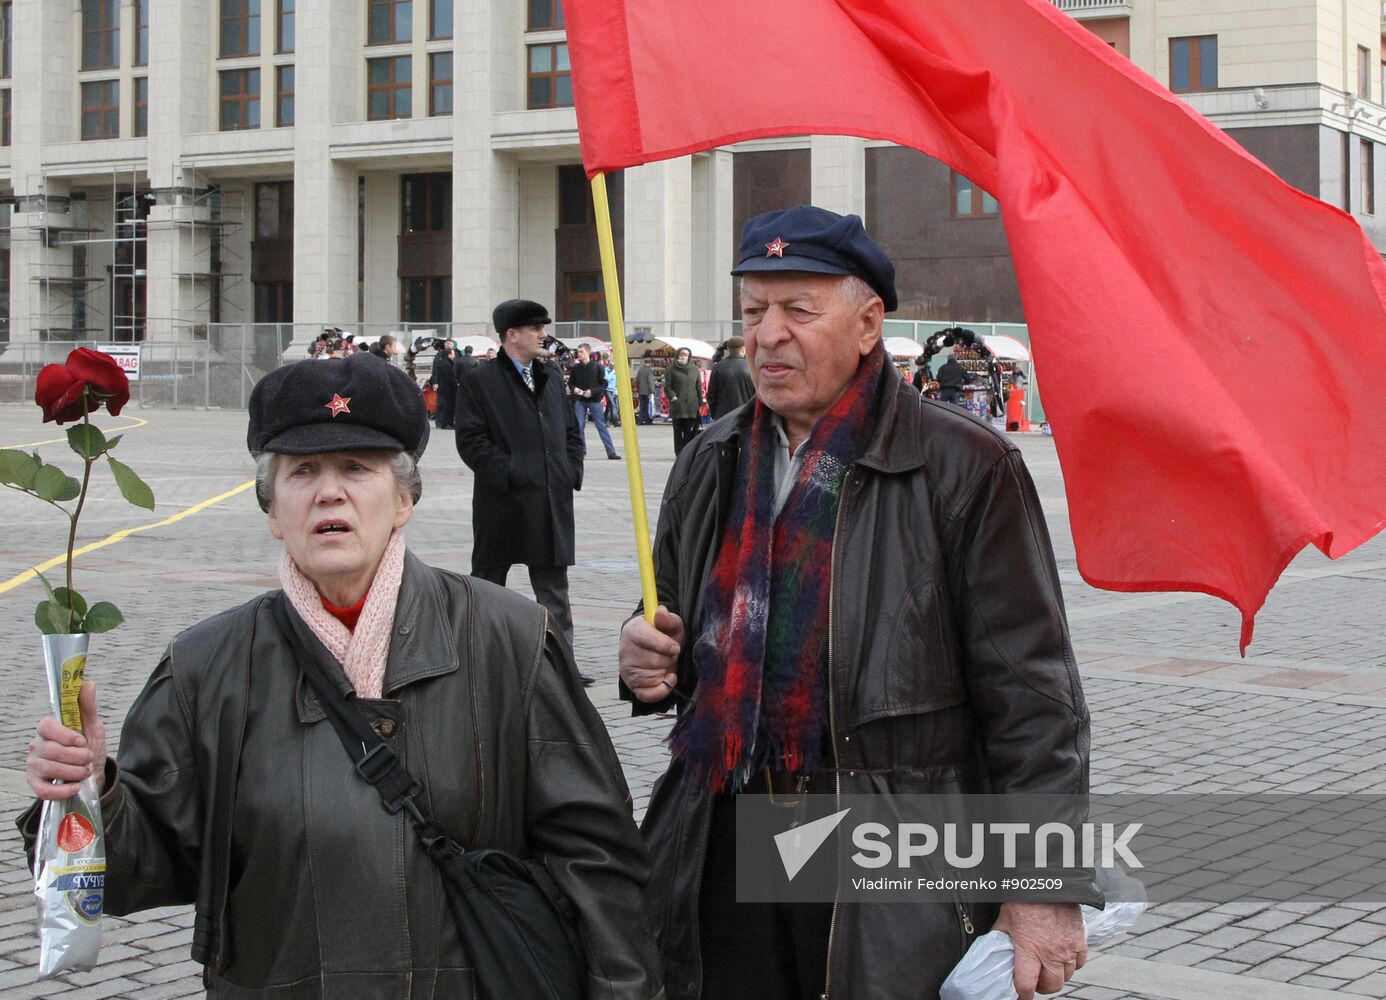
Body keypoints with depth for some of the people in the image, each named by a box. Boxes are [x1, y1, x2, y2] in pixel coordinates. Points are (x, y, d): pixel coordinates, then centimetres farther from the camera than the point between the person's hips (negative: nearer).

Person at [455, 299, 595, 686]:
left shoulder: (551, 378, 15)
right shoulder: (480, 382, -5)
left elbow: (571, 430, 19)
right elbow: (471, 440, -11)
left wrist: (571, 472, 4)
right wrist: (507, 474, -17)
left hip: (551, 501, 5)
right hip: (502, 503, -5)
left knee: (554, 587, 6)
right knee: (487, 582, 8)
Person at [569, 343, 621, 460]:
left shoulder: (597, 367, -4)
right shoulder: (576, 368, 3)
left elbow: (604, 384, -4)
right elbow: (570, 383, 12)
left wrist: (592, 391, -17)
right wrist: (574, 389, -11)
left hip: (594, 400, -2)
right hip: (579, 401, 2)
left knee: (602, 426, -1)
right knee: (579, 426, 2)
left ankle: (611, 452, 0)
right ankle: (582, 450, 13)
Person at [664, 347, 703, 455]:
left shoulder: (694, 369, 13)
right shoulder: (671, 369, 4)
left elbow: (699, 388, 15)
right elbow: (667, 388, 0)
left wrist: (700, 404, 8)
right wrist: (674, 398, -17)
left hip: (692, 407, 2)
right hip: (677, 407, -2)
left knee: (689, 433, -1)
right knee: (678, 433, 1)